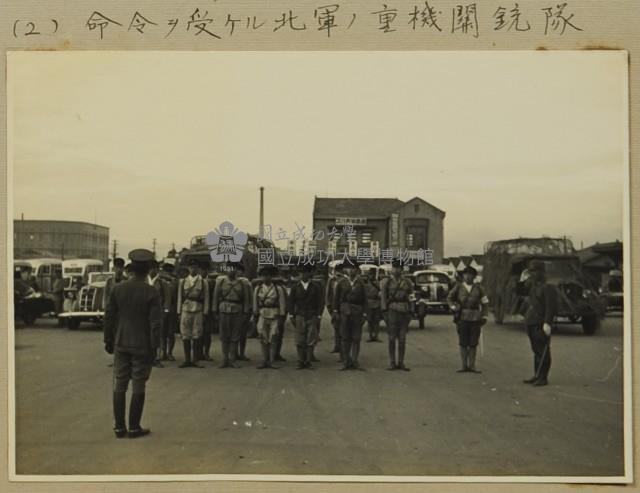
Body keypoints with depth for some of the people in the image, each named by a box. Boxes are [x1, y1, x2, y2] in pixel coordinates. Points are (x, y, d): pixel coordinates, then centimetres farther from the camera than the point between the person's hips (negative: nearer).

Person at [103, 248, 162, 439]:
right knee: (138, 388, 5)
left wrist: (108, 341, 14)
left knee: (119, 386, 10)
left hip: (121, 345, 3)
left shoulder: (117, 289, -1)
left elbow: (108, 317, 4)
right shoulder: (151, 293, -11)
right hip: (142, 347, -3)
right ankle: (134, 428, 10)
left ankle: (119, 427, 14)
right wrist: (154, 347, -4)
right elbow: (156, 323, -12)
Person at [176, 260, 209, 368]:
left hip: (198, 311, -2)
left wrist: (205, 313, -2)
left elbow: (206, 299, 3)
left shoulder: (204, 282, 4)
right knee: (185, 336, 2)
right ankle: (187, 360, 10)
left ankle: (196, 360, 7)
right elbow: (179, 298, 9)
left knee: (197, 337, -1)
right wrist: (179, 313, 4)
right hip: (185, 311, 2)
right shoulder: (183, 282, 9)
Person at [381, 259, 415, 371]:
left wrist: (410, 313, 5)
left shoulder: (407, 282, 9)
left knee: (402, 339, 4)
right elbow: (383, 298, 0)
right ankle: (392, 363, 6)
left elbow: (410, 298, 10)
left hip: (404, 312, 2)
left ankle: (401, 363, 11)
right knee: (392, 338, 0)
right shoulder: (387, 282, 3)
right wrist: (385, 312, -7)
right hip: (392, 311, -2)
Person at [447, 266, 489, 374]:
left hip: (475, 319, 1)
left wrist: (484, 316, 4)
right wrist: (453, 308, 1)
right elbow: (449, 298, 16)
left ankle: (472, 365, 10)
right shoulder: (458, 287, 4)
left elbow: (485, 303, 12)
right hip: (462, 318, -1)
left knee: (473, 343, 3)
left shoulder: (478, 288, 7)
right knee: (463, 343, 1)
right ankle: (464, 365, 7)